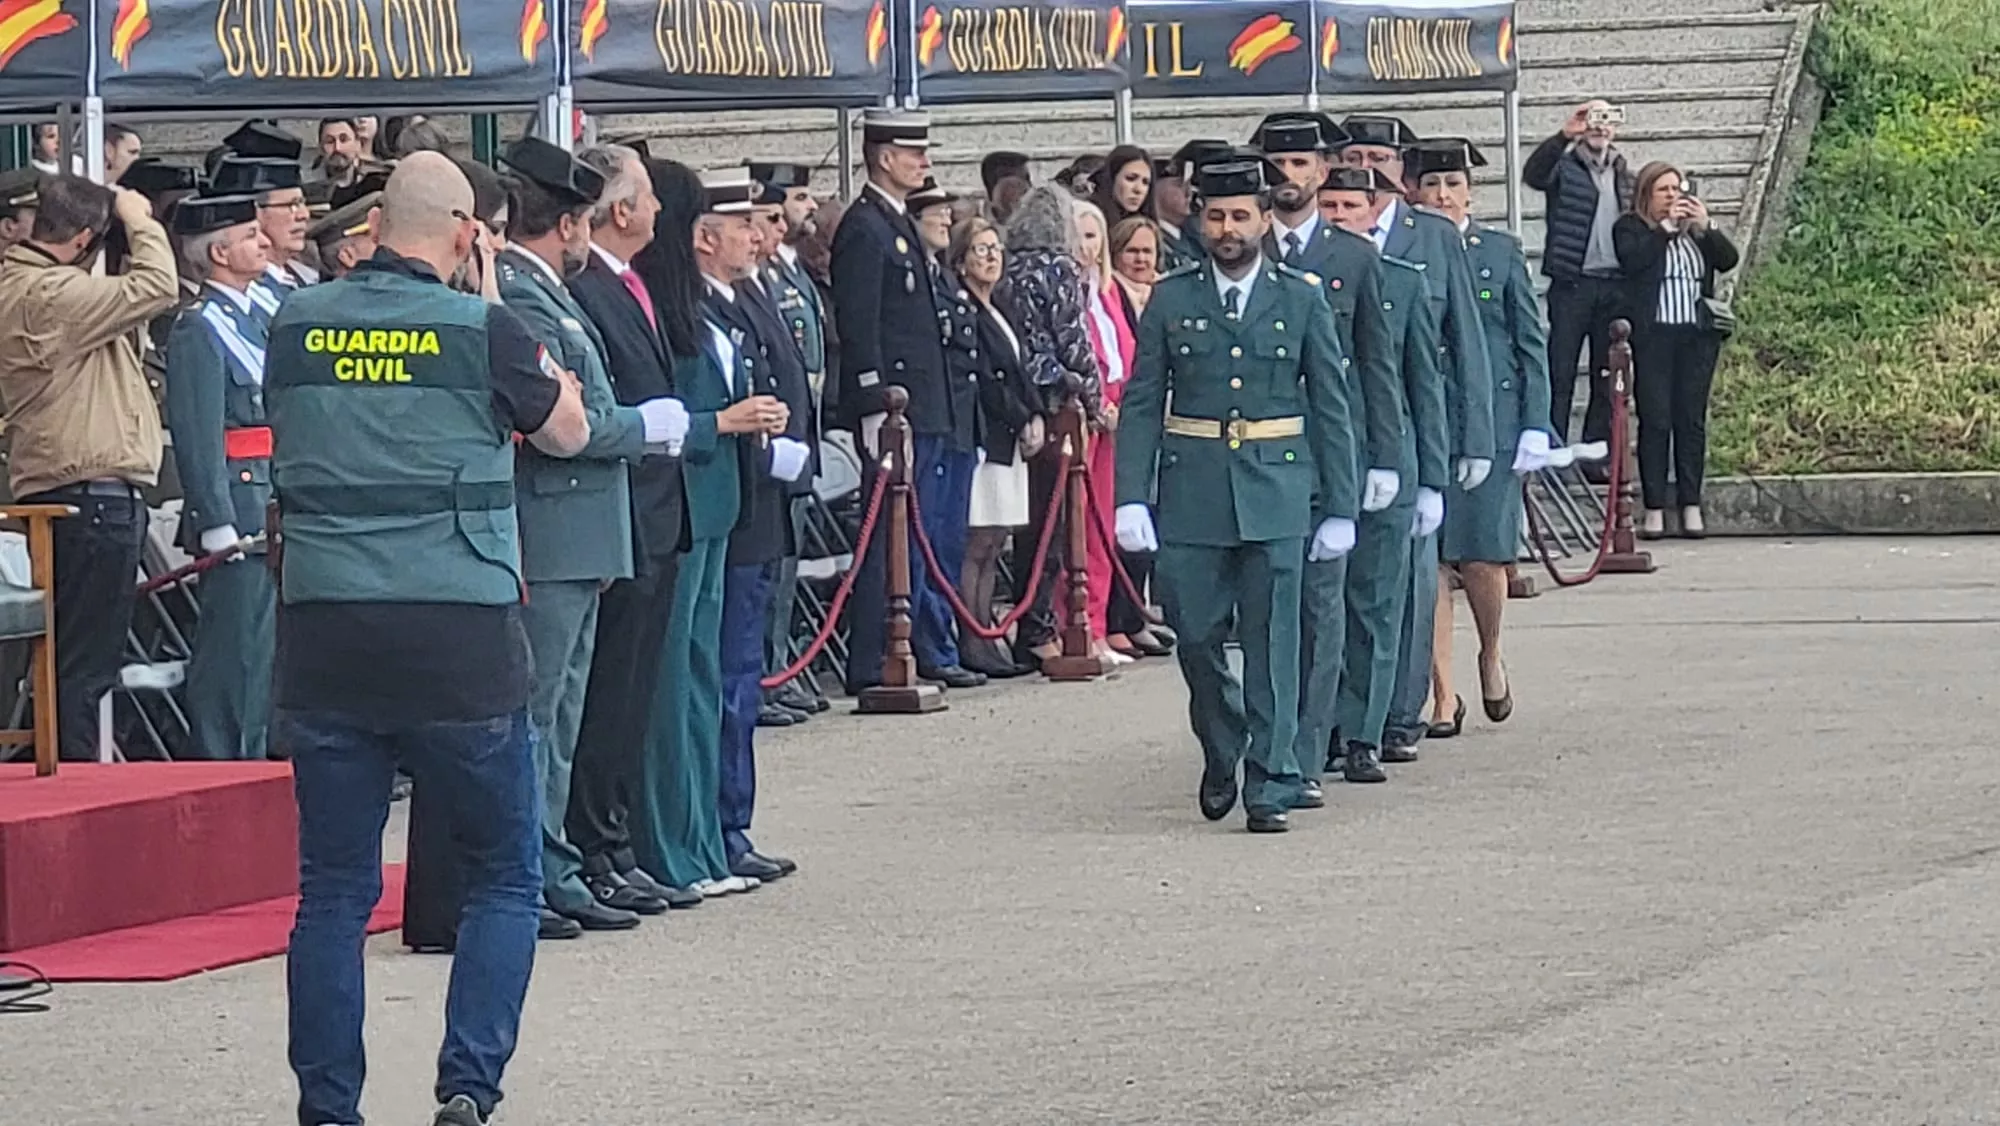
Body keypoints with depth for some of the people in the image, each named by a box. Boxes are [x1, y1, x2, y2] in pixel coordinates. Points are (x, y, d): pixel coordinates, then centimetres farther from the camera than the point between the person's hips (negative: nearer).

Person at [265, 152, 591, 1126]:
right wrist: (549, 376, 32)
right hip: (459, 639, -3)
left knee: (334, 888, 10)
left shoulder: (296, 327, 4)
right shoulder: (482, 330, -5)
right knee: (505, 876, 10)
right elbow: (568, 434, 12)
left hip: (322, 635, 3)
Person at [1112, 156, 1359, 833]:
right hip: (1193, 492, 1)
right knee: (1196, 636, 3)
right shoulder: (1170, 301, 6)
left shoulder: (1302, 301, 5)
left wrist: (1340, 509, 2)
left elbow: (1331, 409, 7)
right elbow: (1141, 405, 5)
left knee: (1272, 642, -2)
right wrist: (1131, 498, -5)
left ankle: (1270, 786, 3)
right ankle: (1221, 753, 28)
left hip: (1276, 494, -1)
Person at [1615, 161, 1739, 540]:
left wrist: (1706, 227, -7)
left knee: (1692, 420, 3)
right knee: (1655, 420, -5)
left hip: (1697, 336, 4)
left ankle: (1691, 506, 6)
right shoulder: (1630, 228, 5)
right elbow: (1633, 260, -15)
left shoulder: (1696, 228, 17)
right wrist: (1665, 228, -12)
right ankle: (1654, 508, -3)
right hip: (1653, 336, -4)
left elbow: (1729, 260, 6)